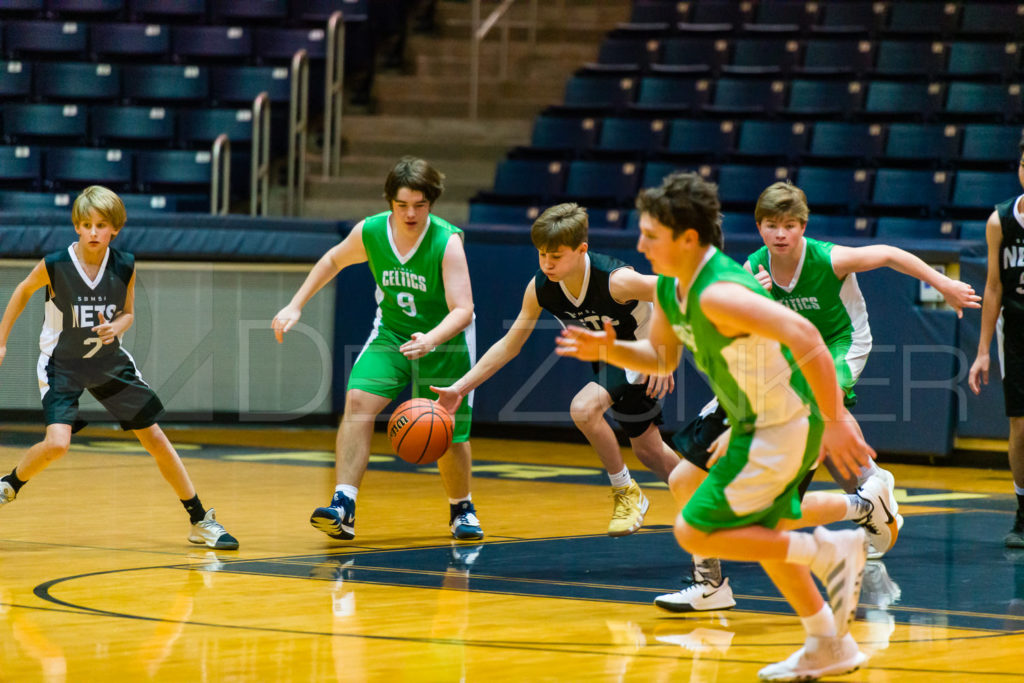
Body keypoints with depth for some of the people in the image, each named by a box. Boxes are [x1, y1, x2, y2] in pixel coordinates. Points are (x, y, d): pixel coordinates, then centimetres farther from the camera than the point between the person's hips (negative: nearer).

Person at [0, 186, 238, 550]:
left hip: (110, 362, 3)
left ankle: (201, 522, 13)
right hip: (62, 365, -3)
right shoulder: (55, 266, -19)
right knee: (57, 444, -24)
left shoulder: (125, 266, -12)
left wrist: (116, 327, -21)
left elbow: (128, 312, 3)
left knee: (155, 439, 3)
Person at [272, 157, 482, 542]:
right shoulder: (369, 232, -14)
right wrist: (296, 306, 5)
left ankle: (462, 508, 34)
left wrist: (431, 339, -50)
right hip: (392, 332, 3)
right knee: (358, 401, -21)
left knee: (447, 434, 3)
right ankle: (343, 506, -25)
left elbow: (462, 309, -32)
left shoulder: (447, 242, -26)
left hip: (445, 340, -3)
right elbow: (334, 260, 8)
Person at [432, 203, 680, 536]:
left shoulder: (616, 280, -35)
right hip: (608, 358, 7)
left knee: (583, 408, -29)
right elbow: (509, 346, -9)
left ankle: (627, 492, -8)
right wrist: (460, 387, -15)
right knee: (649, 451, 19)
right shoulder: (539, 288, -19)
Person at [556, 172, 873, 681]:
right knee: (758, 533, 23)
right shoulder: (670, 287, 1)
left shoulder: (718, 294, -29)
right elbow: (661, 358, 16)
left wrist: (835, 420, -37)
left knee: (694, 533, -6)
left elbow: (804, 337, -37)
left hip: (782, 429, -10)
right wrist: (609, 351, -4)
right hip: (758, 426, 10)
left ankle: (830, 550, -2)